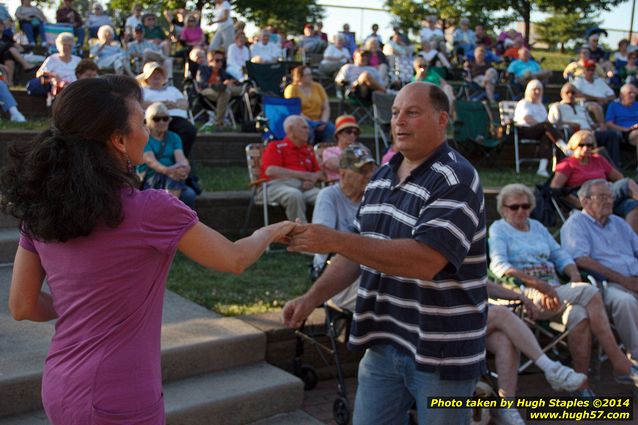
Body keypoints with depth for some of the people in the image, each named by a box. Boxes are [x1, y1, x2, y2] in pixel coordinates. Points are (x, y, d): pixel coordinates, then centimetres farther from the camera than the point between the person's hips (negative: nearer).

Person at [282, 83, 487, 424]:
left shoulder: (456, 180, -16)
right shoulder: (381, 177, 9)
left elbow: (425, 261, -28)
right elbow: (358, 252, 15)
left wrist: (335, 240, -30)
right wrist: (312, 298, 1)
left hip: (441, 351, -7)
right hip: (384, 344, 7)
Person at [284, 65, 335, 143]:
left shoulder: (318, 87, 13)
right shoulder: (292, 89, 0)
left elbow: (326, 108, 10)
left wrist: (324, 122, -9)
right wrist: (310, 122, -18)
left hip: (318, 120, 4)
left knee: (330, 128, -27)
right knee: (308, 128, -37)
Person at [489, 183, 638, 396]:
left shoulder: (537, 226, 27)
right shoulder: (498, 229, 9)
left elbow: (560, 255, 20)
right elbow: (499, 265, -8)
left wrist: (574, 274, -4)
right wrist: (538, 284, -19)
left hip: (555, 290, 5)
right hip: (527, 295, -5)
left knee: (580, 316, -30)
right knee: (591, 293, -25)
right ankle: (619, 361, -23)